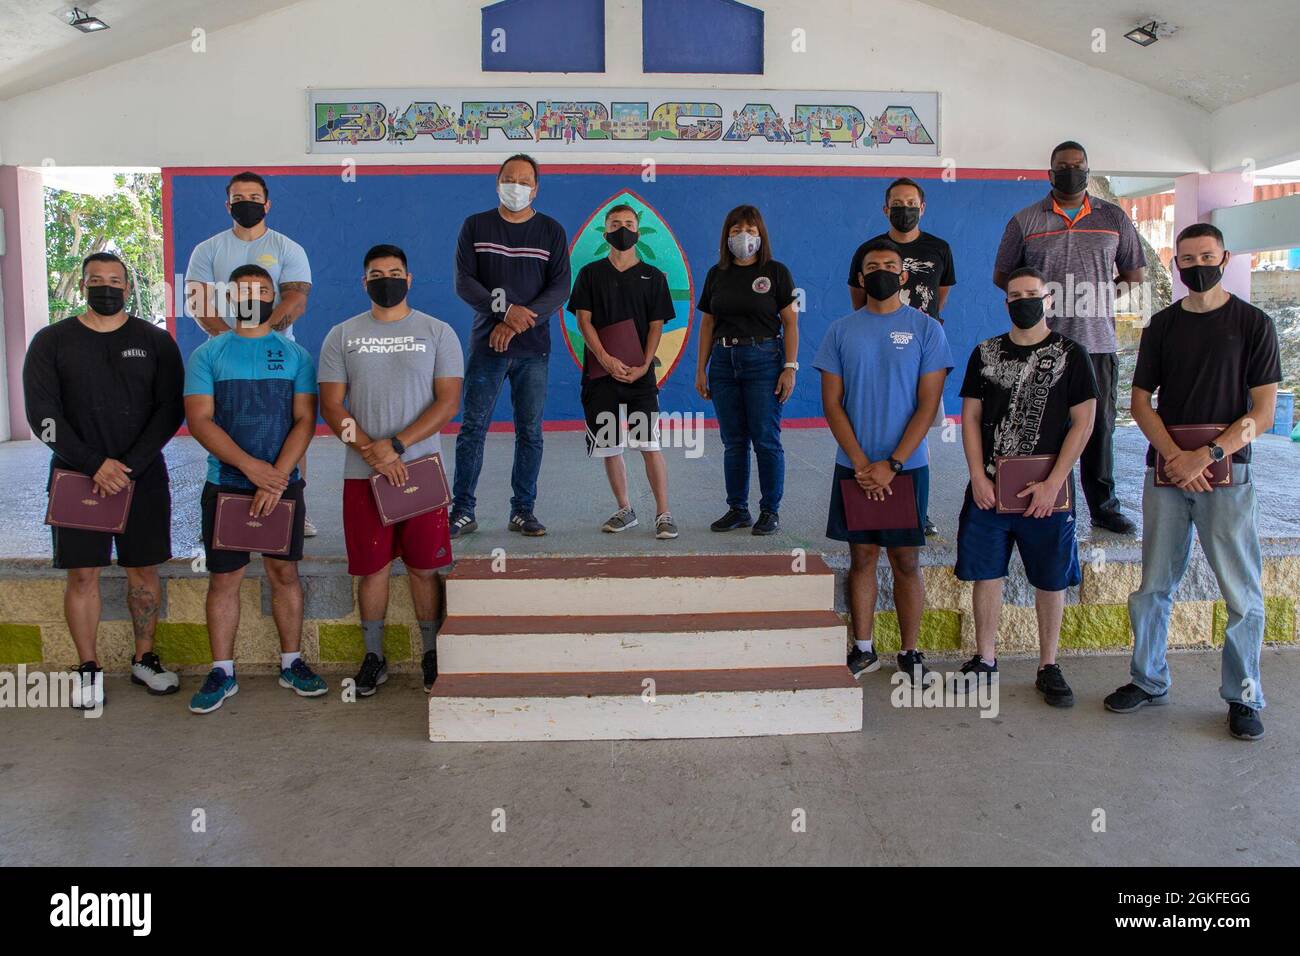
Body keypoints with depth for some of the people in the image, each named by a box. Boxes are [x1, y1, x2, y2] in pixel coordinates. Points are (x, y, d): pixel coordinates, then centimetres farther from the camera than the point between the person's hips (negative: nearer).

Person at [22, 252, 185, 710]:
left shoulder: (156, 341, 3)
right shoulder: (52, 342, 3)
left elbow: (170, 411, -3)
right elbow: (42, 415, -4)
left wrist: (129, 466, -13)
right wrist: (96, 464, -14)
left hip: (143, 475, 1)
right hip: (76, 475, 0)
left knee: (144, 569, 6)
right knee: (82, 574, 2)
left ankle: (144, 659, 21)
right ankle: (88, 668, 15)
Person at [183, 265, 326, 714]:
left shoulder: (295, 354, 4)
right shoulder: (207, 354, 3)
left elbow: (305, 420, -3)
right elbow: (199, 420, -6)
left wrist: (276, 478, -14)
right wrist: (251, 467, -17)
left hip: (283, 484, 1)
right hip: (225, 485, 0)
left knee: (285, 572, 7)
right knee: (224, 578, 4)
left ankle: (291, 663, 20)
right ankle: (222, 672, 15)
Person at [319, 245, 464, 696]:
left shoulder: (437, 333, 3)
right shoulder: (342, 336, 7)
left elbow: (448, 402, -4)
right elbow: (331, 407, 2)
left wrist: (396, 446, -14)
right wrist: (372, 453, -12)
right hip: (362, 474, 1)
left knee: (424, 567, 3)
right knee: (371, 567, 7)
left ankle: (432, 654, 17)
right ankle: (373, 657, 21)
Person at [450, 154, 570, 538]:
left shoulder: (551, 232, 8)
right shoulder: (475, 226, 8)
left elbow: (560, 287, -1)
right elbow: (463, 281, -1)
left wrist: (516, 325, -12)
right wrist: (505, 310, -17)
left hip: (533, 348, 1)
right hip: (486, 344, 0)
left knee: (530, 431, 2)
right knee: (473, 427, -3)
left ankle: (523, 510, 11)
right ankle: (462, 512, 3)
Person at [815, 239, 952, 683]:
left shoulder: (926, 329, 0)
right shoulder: (841, 331, 5)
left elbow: (928, 404, -5)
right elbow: (831, 403, 1)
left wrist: (891, 465, -13)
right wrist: (861, 463, -9)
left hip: (907, 467, -2)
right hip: (854, 467, 2)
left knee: (906, 560, 5)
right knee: (862, 556, 8)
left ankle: (910, 652, 17)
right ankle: (863, 649, 19)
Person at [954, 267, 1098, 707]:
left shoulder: (1070, 355, 0)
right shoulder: (986, 353, 7)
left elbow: (1083, 423, -4)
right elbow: (970, 417, 6)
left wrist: (1053, 483, -12)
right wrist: (978, 477, -5)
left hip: (1046, 491, -2)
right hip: (989, 487, 2)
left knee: (1051, 579, 6)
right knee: (986, 572, 7)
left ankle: (1048, 667, 20)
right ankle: (985, 660, 21)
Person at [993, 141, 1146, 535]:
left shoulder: (1113, 218, 10)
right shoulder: (1025, 220, 5)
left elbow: (1135, 274, 17)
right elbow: (1002, 276, 10)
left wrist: (1099, 294, 7)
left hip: (1099, 342, 2)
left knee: (1100, 426, 7)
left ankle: (1103, 506, 19)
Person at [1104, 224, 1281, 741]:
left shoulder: (1252, 323, 1)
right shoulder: (1162, 325, 9)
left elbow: (1262, 412, -4)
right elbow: (1141, 402, 6)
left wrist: (1209, 455, -16)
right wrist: (1175, 457, -9)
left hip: (1226, 473, -2)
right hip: (1165, 472, 3)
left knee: (1243, 594, 1)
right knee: (1153, 587, 8)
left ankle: (1243, 697, 17)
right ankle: (1148, 681, 23)